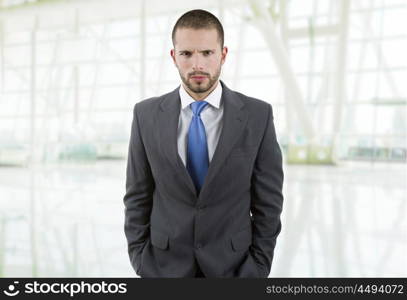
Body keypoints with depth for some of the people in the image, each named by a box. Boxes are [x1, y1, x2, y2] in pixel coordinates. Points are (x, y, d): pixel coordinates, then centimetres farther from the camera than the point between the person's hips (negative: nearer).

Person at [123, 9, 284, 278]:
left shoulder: (257, 115, -8)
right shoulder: (147, 115, -5)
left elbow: (268, 200, -4)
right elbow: (137, 197, -1)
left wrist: (257, 268, -6)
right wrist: (140, 261, -4)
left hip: (232, 265, 0)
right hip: (165, 266, 1)